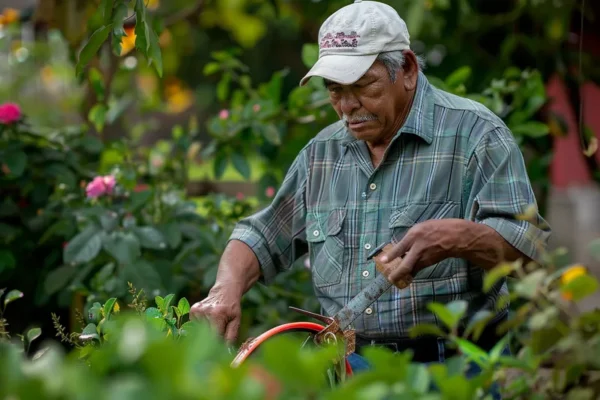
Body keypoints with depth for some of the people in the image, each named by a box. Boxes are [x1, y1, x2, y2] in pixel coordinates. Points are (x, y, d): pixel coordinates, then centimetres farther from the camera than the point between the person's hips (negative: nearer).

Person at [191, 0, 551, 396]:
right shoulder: (322, 153, 17)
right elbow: (263, 238, 23)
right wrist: (227, 289, 4)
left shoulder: (476, 135, -1)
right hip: (350, 370, 4)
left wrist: (454, 238, -27)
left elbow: (527, 243, -9)